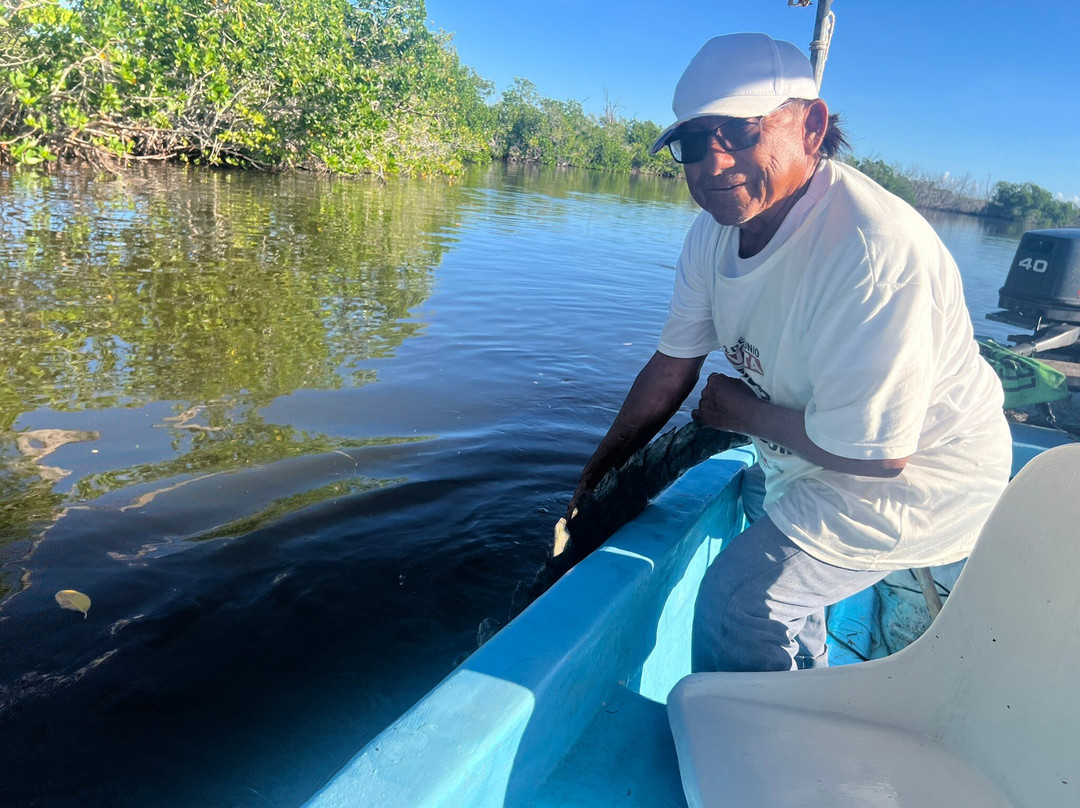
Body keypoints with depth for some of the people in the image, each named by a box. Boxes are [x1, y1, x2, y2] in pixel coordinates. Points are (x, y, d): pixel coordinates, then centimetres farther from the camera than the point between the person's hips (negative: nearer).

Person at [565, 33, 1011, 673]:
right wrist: (596, 480, 3)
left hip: (916, 473, -9)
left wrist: (743, 411, -18)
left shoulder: (874, 248, -36)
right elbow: (672, 368, -2)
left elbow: (875, 450, -34)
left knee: (740, 596, -18)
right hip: (802, 457, 9)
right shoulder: (714, 230, -9)